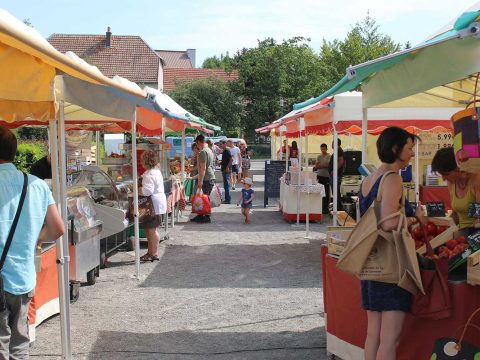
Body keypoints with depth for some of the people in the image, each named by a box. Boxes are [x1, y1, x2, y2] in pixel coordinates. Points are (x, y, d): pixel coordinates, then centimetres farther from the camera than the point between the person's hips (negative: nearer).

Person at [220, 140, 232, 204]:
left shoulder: (227, 151, -13)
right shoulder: (224, 151, 16)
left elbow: (231, 159, -23)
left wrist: (227, 167, -22)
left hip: (227, 170, -10)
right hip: (224, 170, 10)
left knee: (226, 185, -7)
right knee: (226, 185, 13)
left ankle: (228, 199, -5)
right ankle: (227, 199, 18)